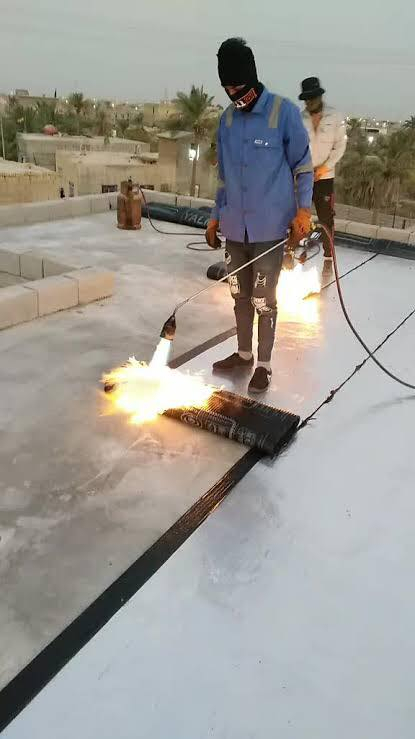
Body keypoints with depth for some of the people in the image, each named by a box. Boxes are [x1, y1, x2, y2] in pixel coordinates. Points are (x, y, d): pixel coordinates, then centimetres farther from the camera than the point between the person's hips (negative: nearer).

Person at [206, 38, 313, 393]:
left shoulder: (284, 112, -7)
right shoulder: (227, 119, 9)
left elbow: (302, 165, -2)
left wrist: (303, 208, -13)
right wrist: (217, 216, 17)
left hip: (270, 227, -5)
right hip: (235, 228, 5)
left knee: (263, 299, -1)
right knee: (240, 294, 14)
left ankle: (264, 364, 15)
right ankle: (244, 354, 32)